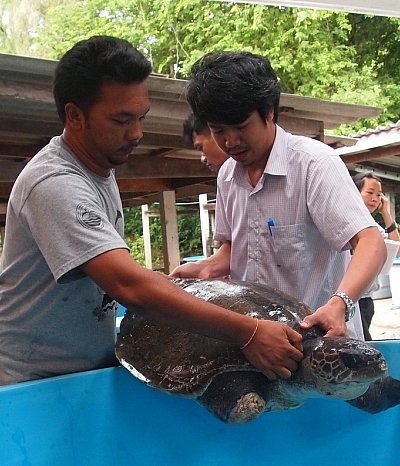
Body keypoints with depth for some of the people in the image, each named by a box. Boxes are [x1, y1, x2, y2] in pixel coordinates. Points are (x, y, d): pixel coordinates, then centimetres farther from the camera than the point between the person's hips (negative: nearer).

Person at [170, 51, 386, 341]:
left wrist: (339, 304, -39)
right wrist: (207, 268, -2)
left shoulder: (314, 162, -15)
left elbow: (372, 243, -23)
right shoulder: (227, 175, 6)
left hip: (324, 336, -5)